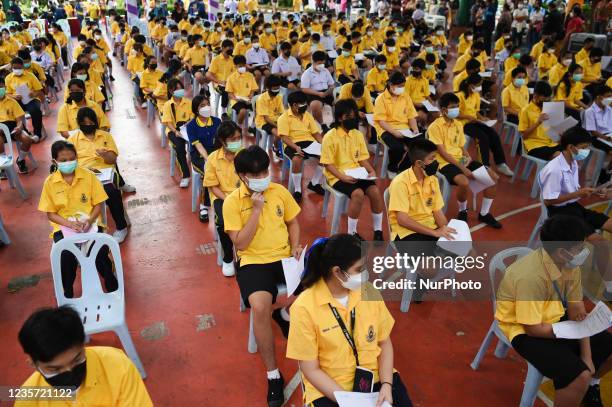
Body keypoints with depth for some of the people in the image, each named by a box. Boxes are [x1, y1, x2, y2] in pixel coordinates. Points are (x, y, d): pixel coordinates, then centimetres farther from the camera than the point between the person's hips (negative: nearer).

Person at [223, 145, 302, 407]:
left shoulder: (280, 191, 4)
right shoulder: (232, 201, -7)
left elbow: (293, 222, 16)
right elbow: (240, 244, -13)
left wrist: (295, 246, -2)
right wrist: (257, 209, -18)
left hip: (285, 257, 4)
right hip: (254, 262, -3)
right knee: (260, 306, -33)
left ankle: (286, 313, 12)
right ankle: (273, 374, -11)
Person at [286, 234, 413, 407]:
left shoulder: (368, 291, -5)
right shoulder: (305, 308, -16)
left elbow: (384, 343, 4)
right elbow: (311, 370, -11)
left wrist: (386, 385, -9)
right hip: (329, 388, -2)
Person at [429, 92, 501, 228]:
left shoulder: (458, 124, 14)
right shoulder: (435, 126, -10)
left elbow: (462, 146, 19)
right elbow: (442, 153, -15)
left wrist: (468, 158, -5)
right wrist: (462, 168, -20)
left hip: (462, 159, 8)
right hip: (446, 163, -7)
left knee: (493, 176, -6)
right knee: (464, 182, -36)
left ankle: (484, 213, 8)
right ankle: (463, 211, -4)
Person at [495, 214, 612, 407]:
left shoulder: (570, 263, -10)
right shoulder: (531, 277, -33)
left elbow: (577, 309, -4)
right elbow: (533, 329, -24)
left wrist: (586, 355, -8)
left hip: (556, 318, 8)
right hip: (526, 331, -8)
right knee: (580, 376, -25)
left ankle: (590, 385, 36)